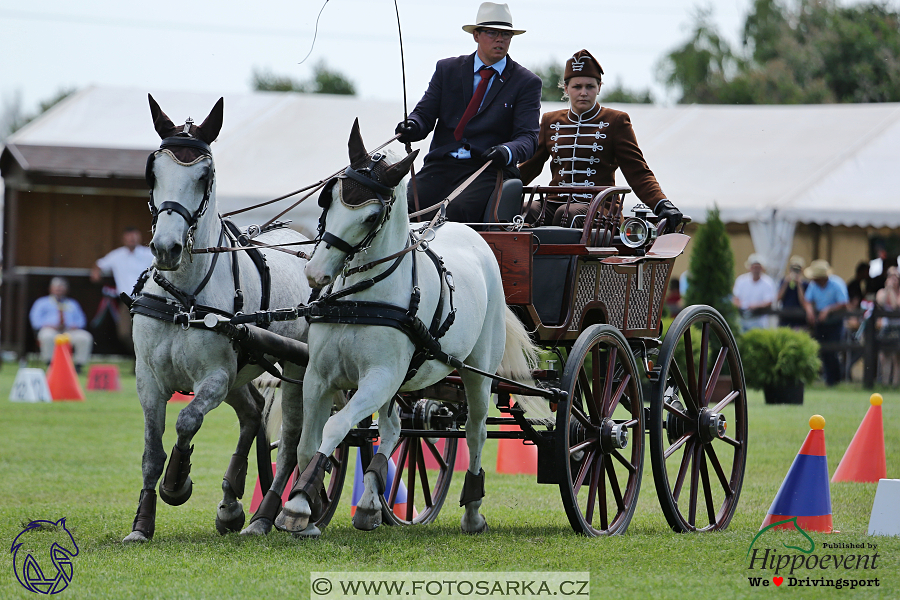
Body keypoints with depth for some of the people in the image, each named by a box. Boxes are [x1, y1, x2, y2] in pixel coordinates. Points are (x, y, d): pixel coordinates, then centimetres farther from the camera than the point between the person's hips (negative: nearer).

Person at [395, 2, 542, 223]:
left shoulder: (527, 82, 8)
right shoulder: (447, 69, 16)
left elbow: (527, 137, -1)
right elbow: (424, 113, 12)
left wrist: (507, 152, -25)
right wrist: (412, 126, -14)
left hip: (488, 170, -2)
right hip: (441, 167, 2)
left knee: (459, 211, -34)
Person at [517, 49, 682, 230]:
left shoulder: (616, 121, 7)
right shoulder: (551, 122, 18)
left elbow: (638, 172, 2)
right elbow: (530, 166, 22)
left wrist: (661, 204, -15)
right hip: (555, 201, 3)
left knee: (566, 214, -37)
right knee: (527, 212, -31)